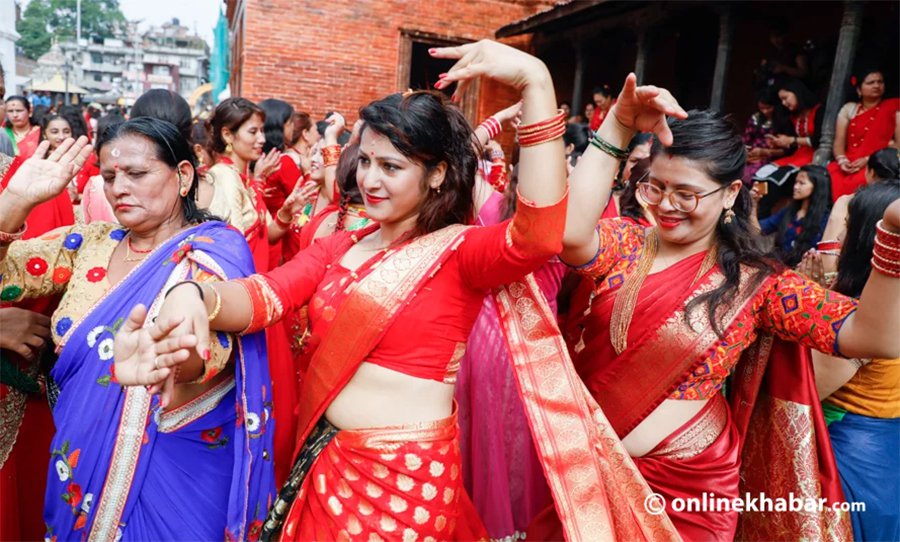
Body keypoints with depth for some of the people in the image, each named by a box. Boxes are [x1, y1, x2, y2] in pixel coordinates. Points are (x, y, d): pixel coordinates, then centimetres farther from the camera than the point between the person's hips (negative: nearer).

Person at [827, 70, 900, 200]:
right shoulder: (848, 109, 16)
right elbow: (839, 141, 10)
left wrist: (868, 160, -13)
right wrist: (842, 160, -11)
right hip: (849, 165, 3)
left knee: (854, 185, -35)